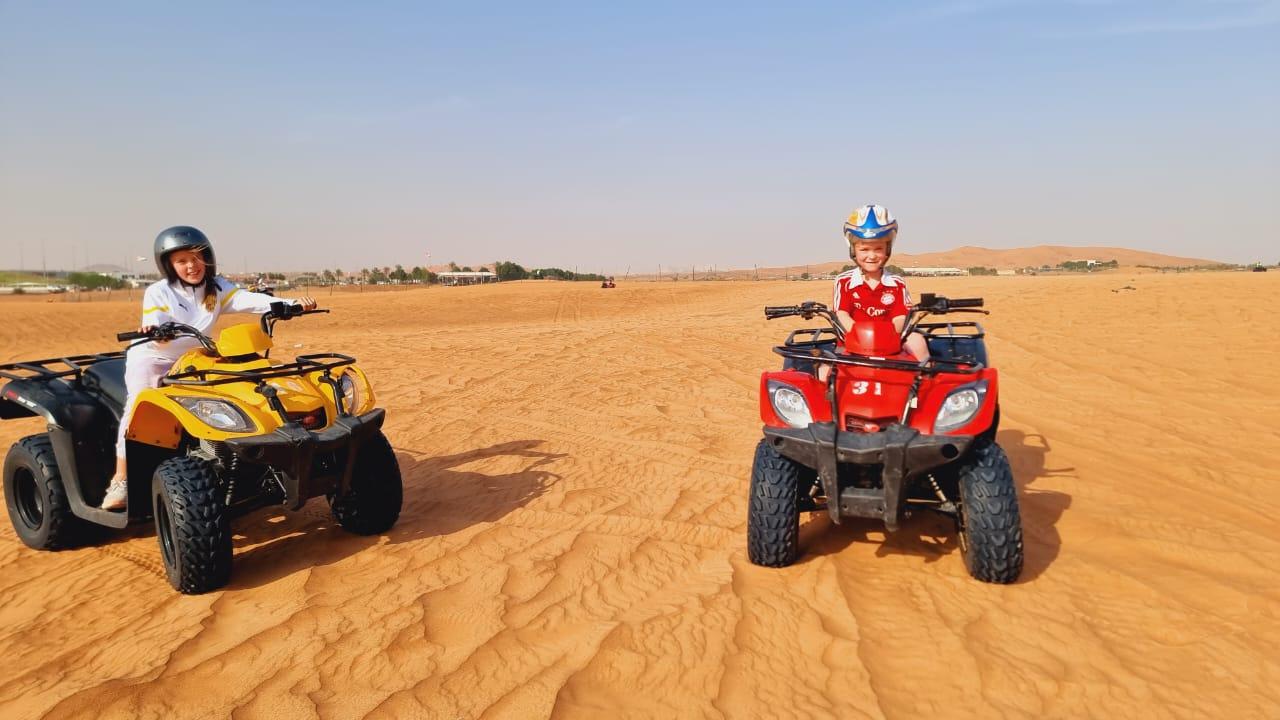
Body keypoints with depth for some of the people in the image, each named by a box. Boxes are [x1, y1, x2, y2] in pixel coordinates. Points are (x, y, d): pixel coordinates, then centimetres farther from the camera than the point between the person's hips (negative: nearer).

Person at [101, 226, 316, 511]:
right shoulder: (157, 293, -16)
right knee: (138, 406, -22)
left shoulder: (217, 288, -7)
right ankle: (121, 480, -18)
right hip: (151, 358, -4)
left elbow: (249, 300, -23)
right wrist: (153, 331, -54)